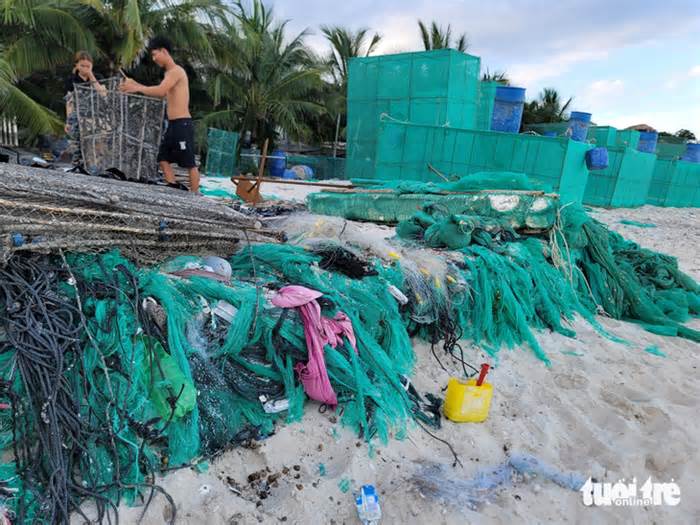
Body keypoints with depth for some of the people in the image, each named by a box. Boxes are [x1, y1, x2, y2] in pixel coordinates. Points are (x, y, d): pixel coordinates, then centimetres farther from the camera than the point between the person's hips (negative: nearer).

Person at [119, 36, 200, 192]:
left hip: (182, 124, -10)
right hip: (173, 124, 10)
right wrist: (135, 84, 16)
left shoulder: (176, 71, -10)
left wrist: (137, 88, -17)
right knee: (164, 160, 9)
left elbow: (160, 91, -23)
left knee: (189, 164, -4)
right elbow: (162, 94, 20)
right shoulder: (170, 73, 20)